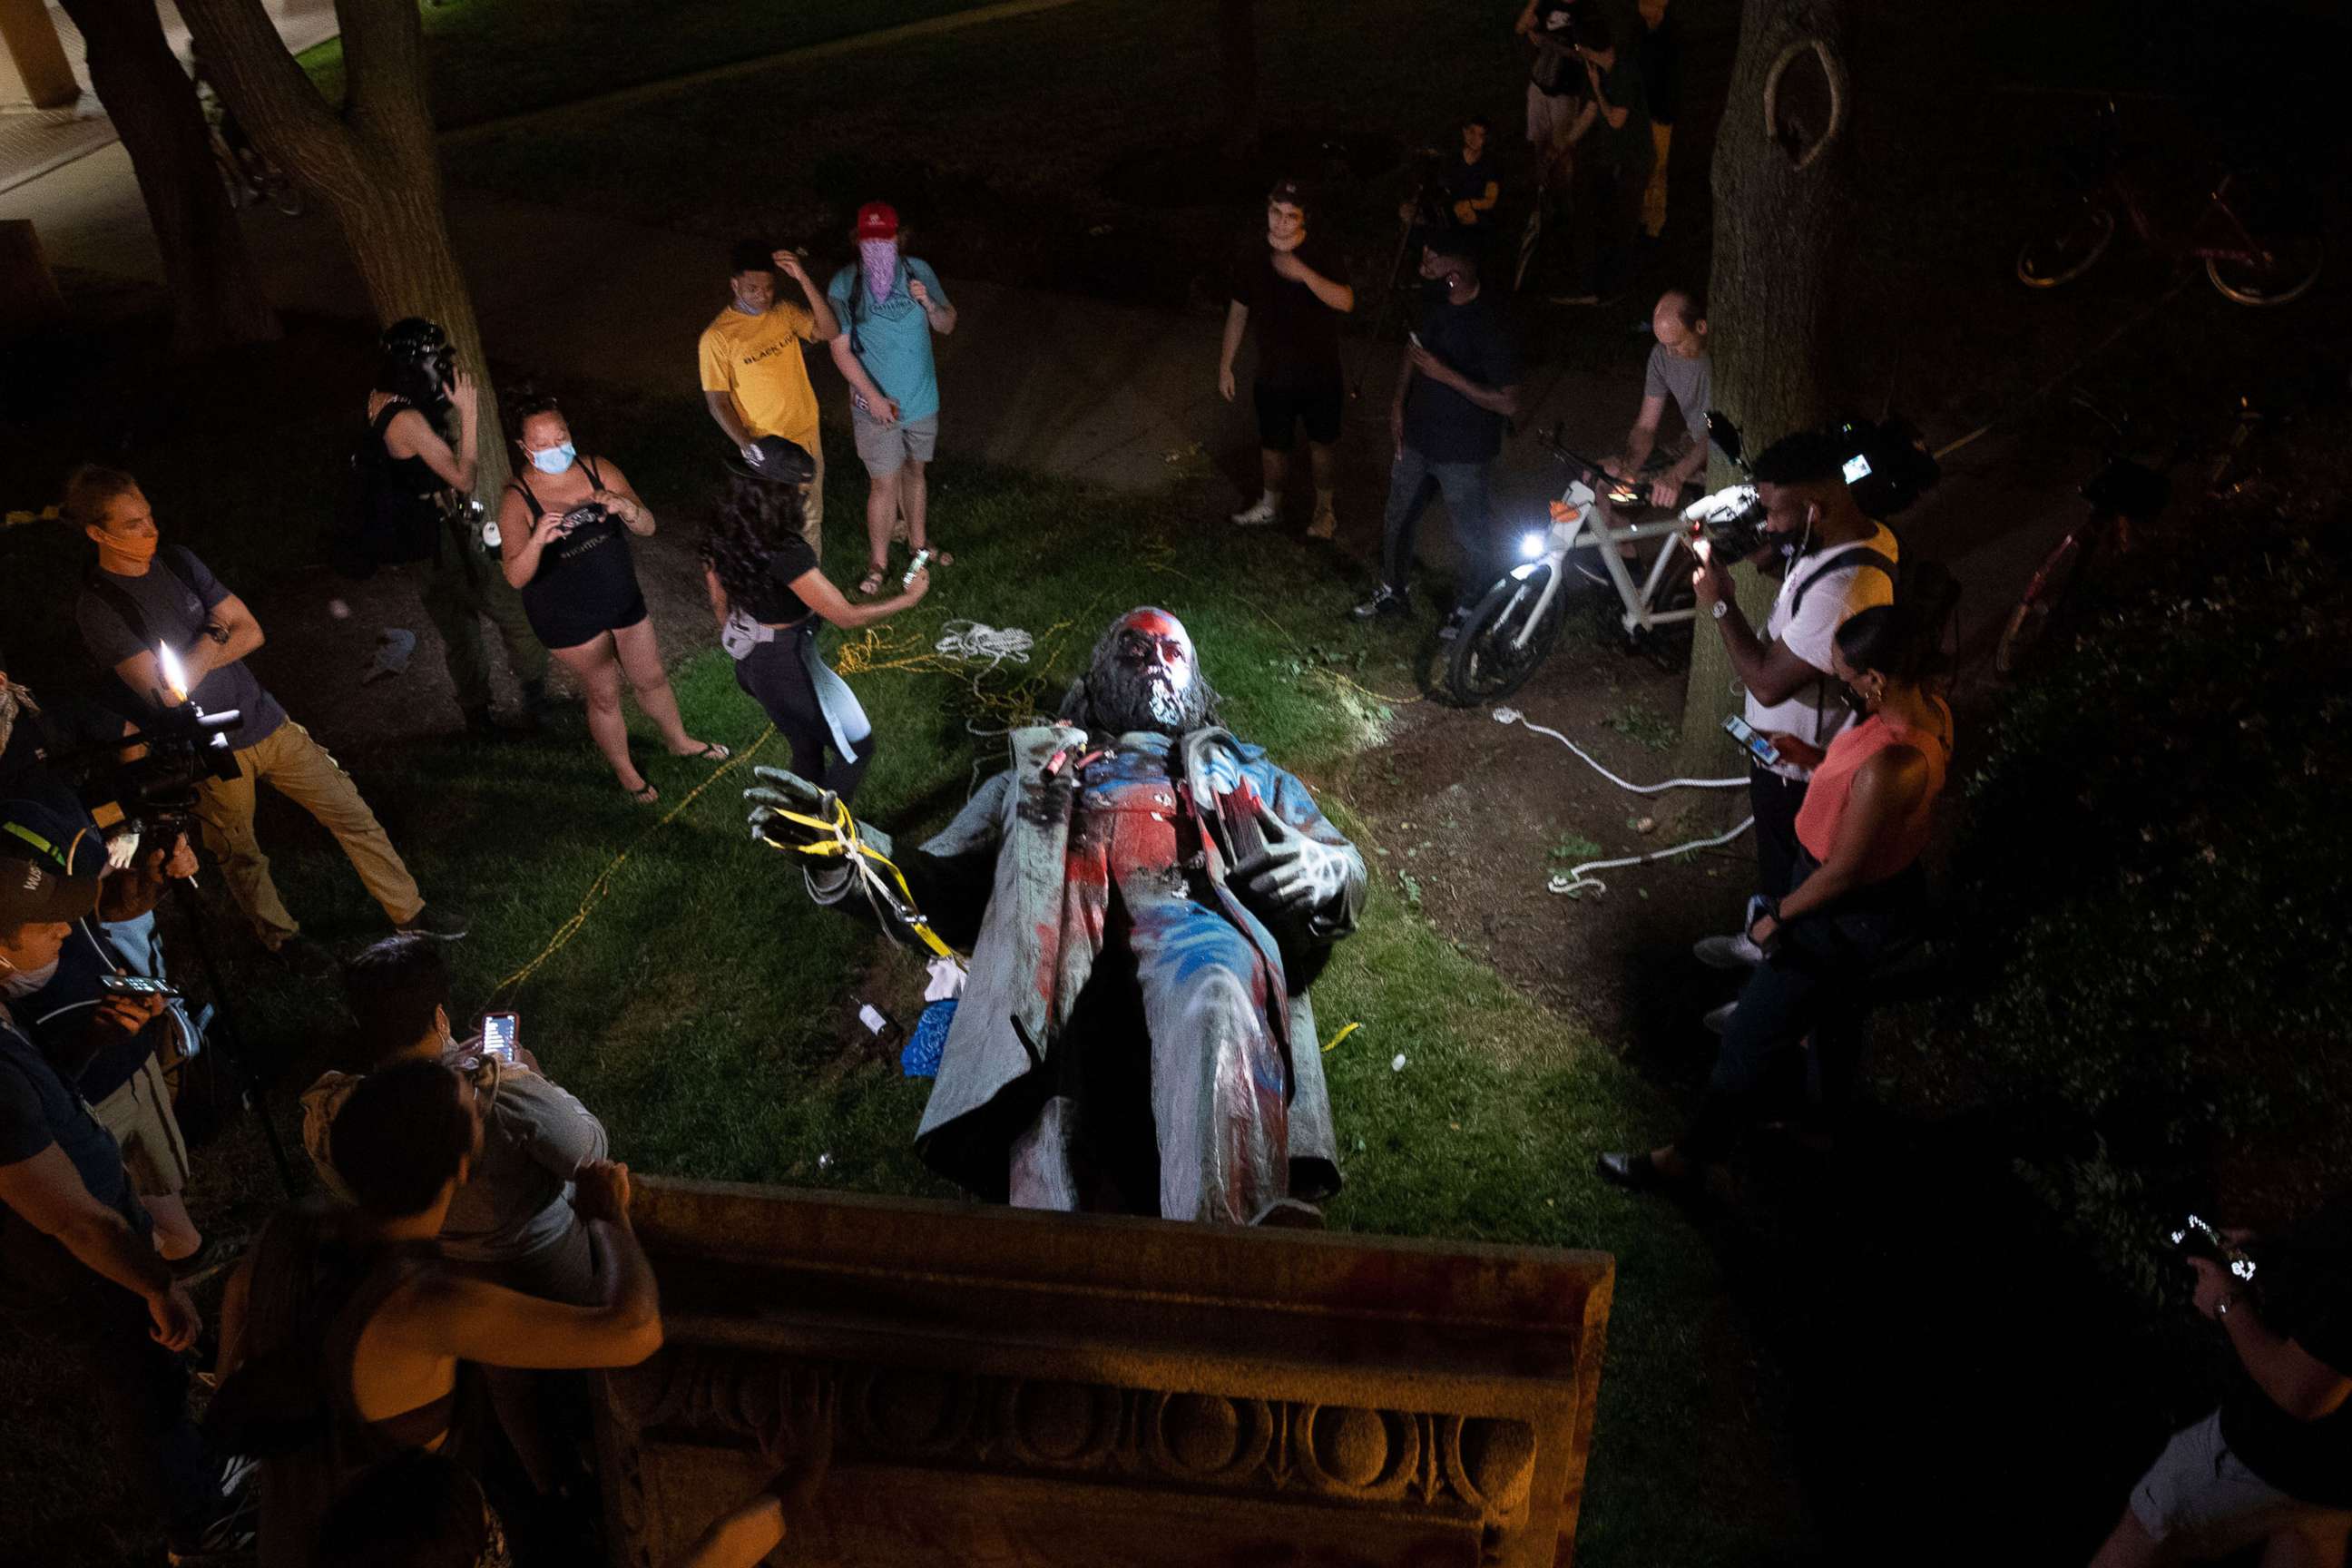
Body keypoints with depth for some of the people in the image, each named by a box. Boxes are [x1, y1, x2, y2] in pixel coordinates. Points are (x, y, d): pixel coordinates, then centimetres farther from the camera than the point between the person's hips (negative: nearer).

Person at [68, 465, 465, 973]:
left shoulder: (178, 561, 2)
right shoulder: (97, 609, -15)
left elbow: (251, 631, 3)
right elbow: (166, 694, -21)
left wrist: (197, 661, -13)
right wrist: (214, 637, -11)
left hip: (265, 720, 5)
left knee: (353, 814, 6)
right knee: (240, 859, 12)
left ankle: (409, 911, 18)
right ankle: (282, 937, 35)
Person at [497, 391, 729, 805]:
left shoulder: (598, 469, -12)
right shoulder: (517, 499, -22)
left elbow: (647, 527, -12)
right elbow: (516, 577, -29)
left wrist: (625, 506, -35)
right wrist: (537, 540, -49)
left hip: (623, 598, 4)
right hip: (568, 617, -4)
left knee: (651, 678, 21)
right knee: (604, 695, 14)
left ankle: (679, 741, 49)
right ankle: (625, 773, 37)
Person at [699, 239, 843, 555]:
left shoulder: (784, 312, -2)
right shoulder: (717, 336, -16)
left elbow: (830, 331, -15)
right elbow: (717, 401, -13)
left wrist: (803, 278, -22)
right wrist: (745, 443, -26)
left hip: (807, 436, 5)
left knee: (811, 518, 20)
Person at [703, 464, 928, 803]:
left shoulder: (723, 537, -8)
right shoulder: (786, 555, -32)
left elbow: (720, 603, 8)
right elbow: (846, 617, -25)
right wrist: (908, 598, -12)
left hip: (750, 665, 8)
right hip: (791, 670, -8)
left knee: (806, 752, 27)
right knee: (857, 749, 14)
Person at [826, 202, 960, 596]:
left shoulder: (918, 271, -5)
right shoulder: (844, 285, -15)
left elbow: (947, 325, 2)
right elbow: (841, 350, -13)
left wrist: (929, 303, -20)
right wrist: (873, 396, -21)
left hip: (921, 398, 4)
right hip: (877, 405, -4)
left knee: (914, 470, 21)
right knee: (885, 483, 0)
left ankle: (919, 541, 40)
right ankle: (878, 563, 16)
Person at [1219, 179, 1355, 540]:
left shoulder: (1324, 255, -16)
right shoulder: (1253, 260, -6)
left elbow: (1346, 302, -31)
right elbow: (1238, 313, 5)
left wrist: (1303, 273, -45)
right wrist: (1225, 366, 6)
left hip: (1320, 375, -3)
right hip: (1273, 376, 3)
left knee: (1321, 446, 13)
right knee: (1273, 446, 18)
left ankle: (1324, 510, 35)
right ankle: (1270, 506, 42)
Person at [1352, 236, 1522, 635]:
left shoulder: (1488, 325, -28)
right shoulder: (1436, 304, -6)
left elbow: (1508, 402, -26)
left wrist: (1446, 375, -30)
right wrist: (1398, 404, 6)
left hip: (1463, 452, -7)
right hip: (1417, 437, 7)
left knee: (1469, 536, 11)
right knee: (1396, 518, 22)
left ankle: (1470, 609, 32)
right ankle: (1394, 591, 43)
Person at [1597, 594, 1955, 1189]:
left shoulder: (1888, 767, -40)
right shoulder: (1929, 710, -13)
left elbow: (1842, 872, -28)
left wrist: (1778, 917, -13)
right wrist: (1811, 756, -6)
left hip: (1845, 913, -9)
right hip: (1889, 886, 9)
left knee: (1754, 1033, 8)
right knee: (1839, 1003, 34)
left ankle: (1691, 1155, 27)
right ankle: (1831, 1101, 62)